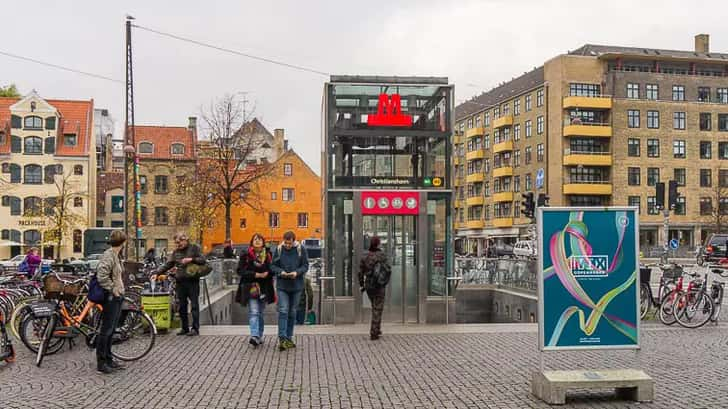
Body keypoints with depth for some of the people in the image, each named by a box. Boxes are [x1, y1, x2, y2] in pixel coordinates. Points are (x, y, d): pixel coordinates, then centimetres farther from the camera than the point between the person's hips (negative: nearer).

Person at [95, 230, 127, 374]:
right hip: (111, 297, -10)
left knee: (111, 330, 15)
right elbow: (102, 276, -26)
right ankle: (100, 363, 4)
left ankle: (108, 359, 24)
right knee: (106, 330, -3)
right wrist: (113, 289, -19)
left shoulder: (116, 255, 15)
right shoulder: (108, 256, -16)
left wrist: (120, 290, 12)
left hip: (117, 297, 10)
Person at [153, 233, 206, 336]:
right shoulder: (176, 252, 13)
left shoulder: (194, 248, 2)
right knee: (182, 306, 7)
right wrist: (157, 273, 1)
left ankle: (195, 328, 0)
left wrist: (191, 259, -17)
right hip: (180, 282, 4)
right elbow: (167, 265, 12)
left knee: (194, 305, -4)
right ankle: (185, 328, 16)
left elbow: (203, 260, -3)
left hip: (192, 281, -4)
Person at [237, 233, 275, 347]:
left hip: (264, 288, 3)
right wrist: (256, 275, -15)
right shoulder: (246, 255, 0)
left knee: (260, 313, 12)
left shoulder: (268, 255, 6)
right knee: (253, 312, -13)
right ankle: (254, 336, -23)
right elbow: (240, 270, -6)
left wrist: (266, 274, -14)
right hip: (251, 287, -3)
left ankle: (259, 336, 22)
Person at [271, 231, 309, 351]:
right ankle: (282, 338, -9)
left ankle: (289, 338, 20)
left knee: (292, 312, 10)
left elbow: (305, 265, -1)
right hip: (282, 285, -1)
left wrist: (297, 272, -19)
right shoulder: (279, 249, -2)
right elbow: (273, 265, 3)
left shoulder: (300, 249, -3)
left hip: (296, 286, 1)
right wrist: (281, 272, -16)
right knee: (283, 311, -10)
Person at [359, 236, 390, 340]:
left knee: (374, 307, 22)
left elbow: (360, 272, 4)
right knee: (378, 309, 3)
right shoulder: (381, 255, -13)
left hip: (368, 285, 5)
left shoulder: (365, 256, 1)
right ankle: (373, 333, 2)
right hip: (378, 286, -5)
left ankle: (377, 329, 32)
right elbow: (387, 269, -19)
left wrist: (361, 285, 13)